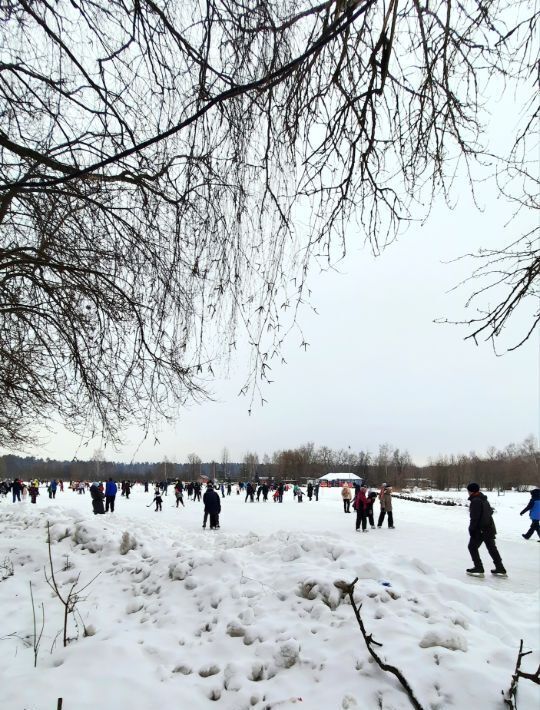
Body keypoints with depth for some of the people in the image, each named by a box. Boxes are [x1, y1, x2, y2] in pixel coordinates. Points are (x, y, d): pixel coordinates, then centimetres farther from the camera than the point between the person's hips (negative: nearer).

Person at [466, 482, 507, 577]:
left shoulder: (475, 501, -16)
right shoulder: (484, 500, 14)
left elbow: (475, 517, -20)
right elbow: (490, 511, 22)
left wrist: (471, 529, -14)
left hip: (480, 529, -9)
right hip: (489, 528, 9)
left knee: (472, 547, 2)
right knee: (492, 547, 17)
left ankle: (479, 569, 0)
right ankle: (500, 569, 19)